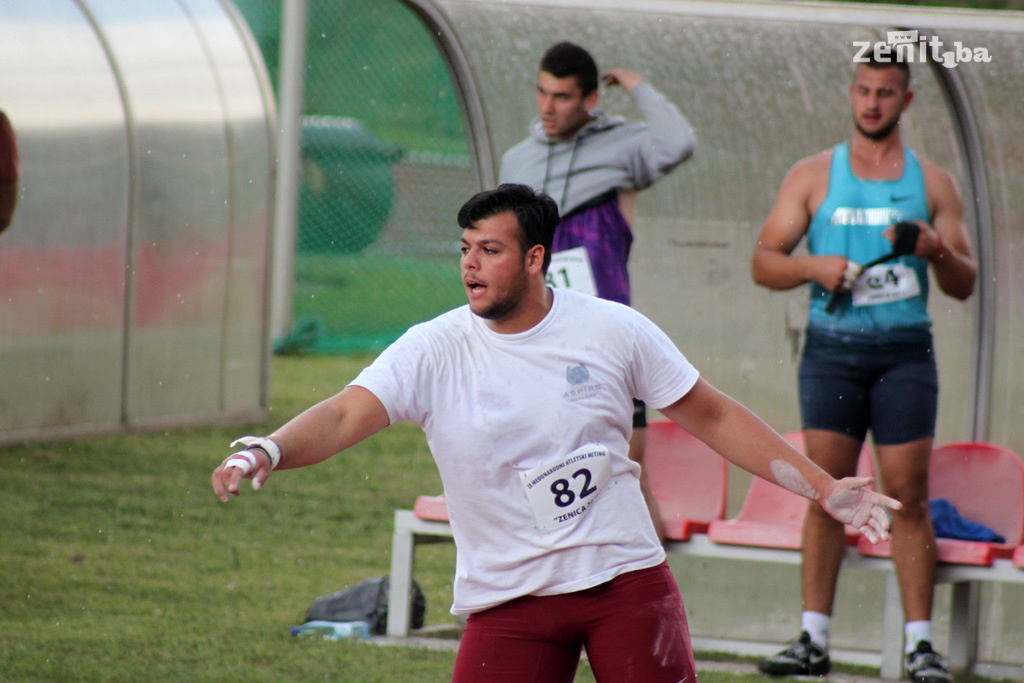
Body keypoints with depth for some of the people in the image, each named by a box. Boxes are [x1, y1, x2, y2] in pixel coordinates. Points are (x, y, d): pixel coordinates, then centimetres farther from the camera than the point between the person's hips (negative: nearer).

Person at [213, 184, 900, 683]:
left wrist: (826, 488, 7)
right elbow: (345, 416, -20)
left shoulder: (613, 330, -2)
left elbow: (712, 417, 8)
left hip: (627, 576, 1)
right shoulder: (433, 351, -7)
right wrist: (269, 450, -41)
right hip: (508, 600, -1)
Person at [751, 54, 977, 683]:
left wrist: (938, 252, -13)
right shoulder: (813, 176, 9)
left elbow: (965, 285, 8)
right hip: (833, 348, 0)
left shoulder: (932, 182, 9)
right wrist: (812, 266, -14)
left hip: (906, 350, 0)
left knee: (909, 495, -5)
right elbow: (764, 261, 6)